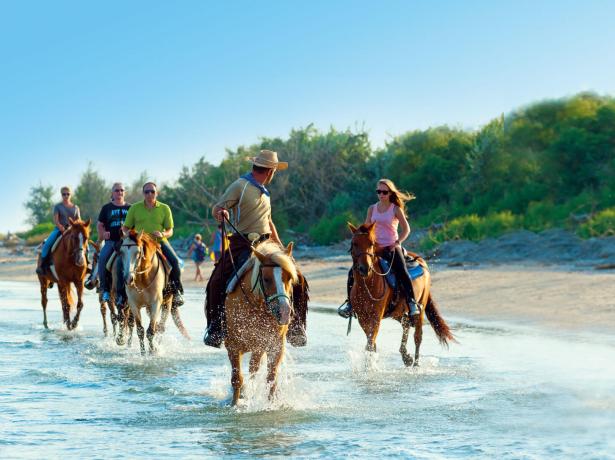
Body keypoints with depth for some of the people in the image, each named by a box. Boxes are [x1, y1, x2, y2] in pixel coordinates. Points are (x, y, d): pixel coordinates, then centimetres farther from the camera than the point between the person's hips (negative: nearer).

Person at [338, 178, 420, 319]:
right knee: (353, 272, -10)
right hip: (374, 247, 4)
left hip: (391, 248, -4)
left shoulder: (396, 209, -1)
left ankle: (412, 303, -22)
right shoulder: (372, 209, 10)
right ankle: (349, 302, 2)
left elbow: (406, 229, -2)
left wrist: (397, 243, -13)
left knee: (402, 272, -27)